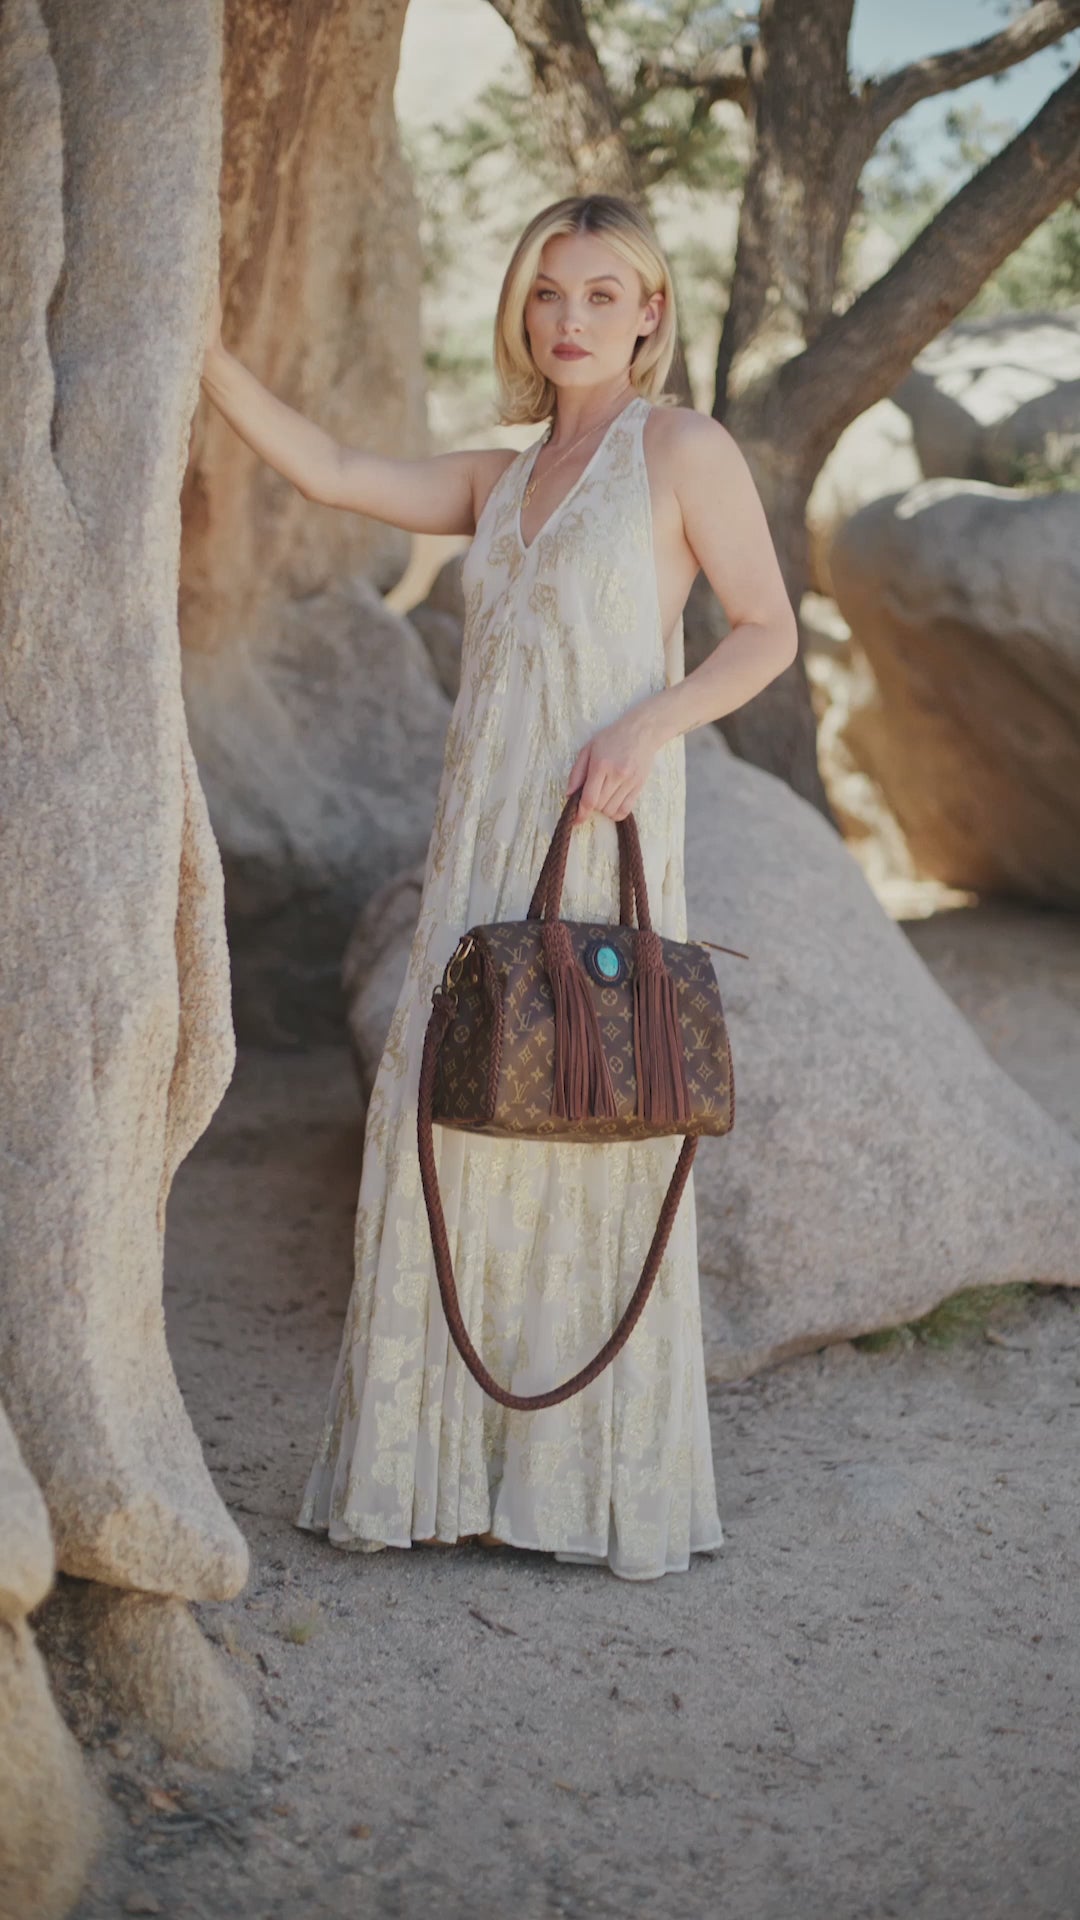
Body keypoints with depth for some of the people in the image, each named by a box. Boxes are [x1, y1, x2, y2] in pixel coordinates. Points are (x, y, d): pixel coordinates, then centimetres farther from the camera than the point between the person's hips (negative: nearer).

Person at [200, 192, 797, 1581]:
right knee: (450, 1128, 3)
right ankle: (455, 1463, 12)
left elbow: (769, 630, -2)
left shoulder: (682, 449, 2)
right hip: (483, 844, 6)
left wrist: (649, 724, -16)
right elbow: (328, 473, 11)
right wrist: (205, 356, 3)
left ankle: (605, 1479, 8)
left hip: (605, 842, -6)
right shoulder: (503, 483, 18)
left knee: (595, 1135, -4)